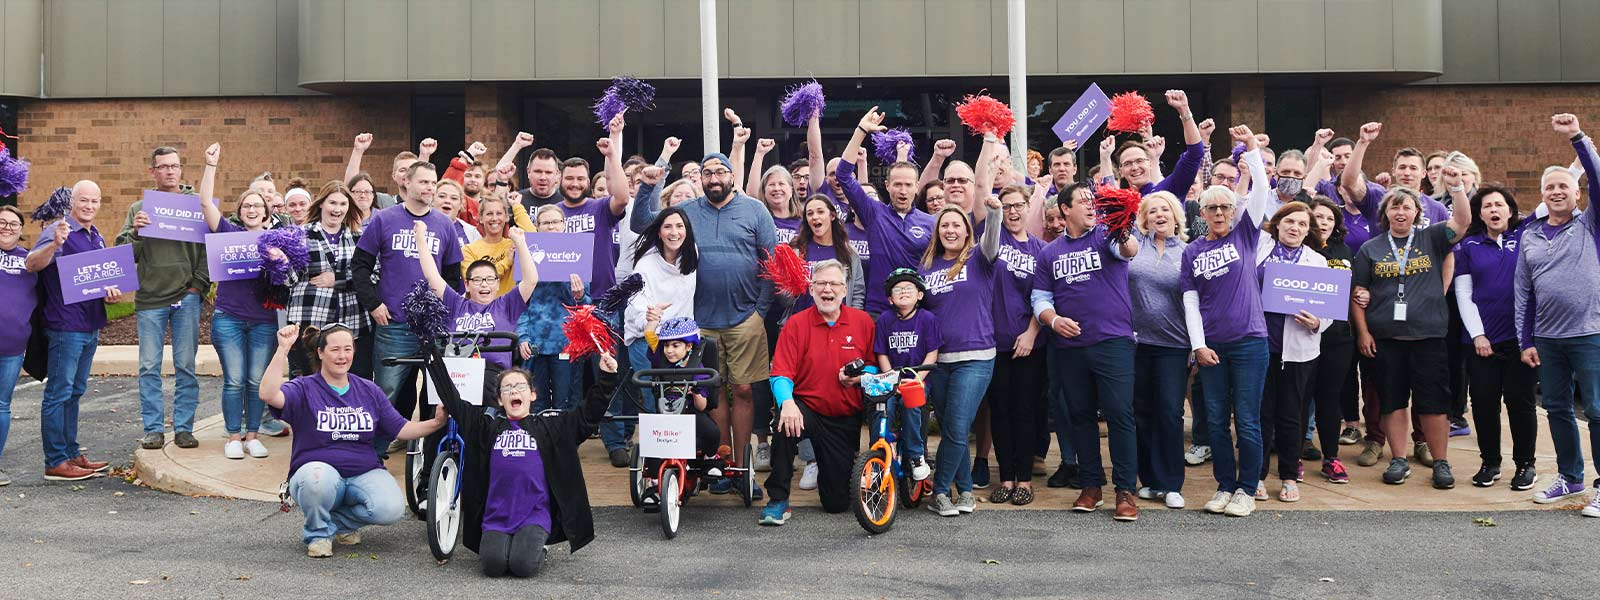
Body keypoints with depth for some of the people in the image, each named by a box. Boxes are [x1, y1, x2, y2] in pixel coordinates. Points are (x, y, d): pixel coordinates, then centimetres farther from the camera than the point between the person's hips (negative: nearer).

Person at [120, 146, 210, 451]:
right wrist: (135, 232, -15)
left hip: (187, 299, -1)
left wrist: (198, 286, -4)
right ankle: (153, 429, 10)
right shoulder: (138, 209, 9)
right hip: (149, 299, 1)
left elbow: (209, 250, 5)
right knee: (149, 368, 2)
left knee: (186, 366, 3)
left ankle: (184, 427, 10)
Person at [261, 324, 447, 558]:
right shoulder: (305, 389, -1)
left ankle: (340, 521, 6)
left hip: (364, 474, 3)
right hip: (318, 469, -3)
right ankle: (318, 533, -7)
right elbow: (269, 395, -22)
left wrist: (436, 422, -5)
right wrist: (283, 349, -28)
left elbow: (400, 429, 11)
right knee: (319, 479, -39)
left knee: (392, 508, -26)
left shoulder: (369, 391, 12)